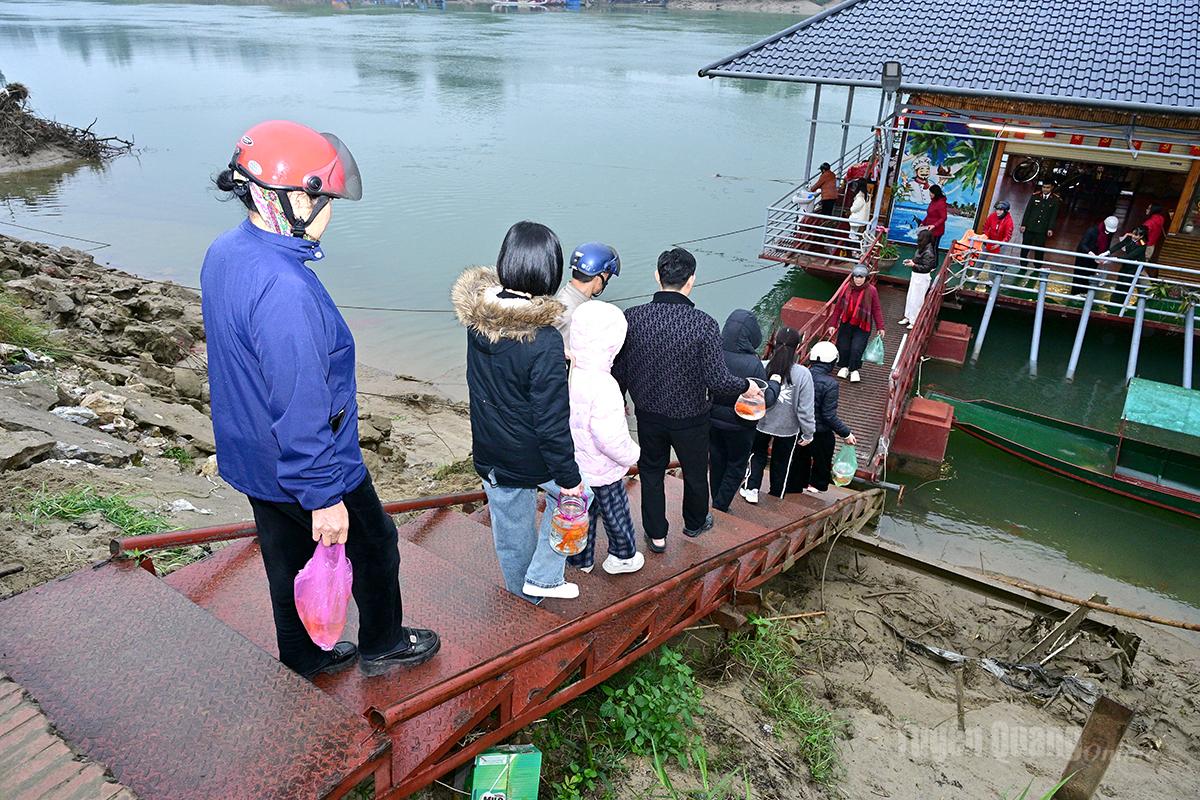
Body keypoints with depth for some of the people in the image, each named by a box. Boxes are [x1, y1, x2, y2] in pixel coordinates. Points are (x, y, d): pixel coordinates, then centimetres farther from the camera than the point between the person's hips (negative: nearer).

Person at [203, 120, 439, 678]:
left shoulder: (224, 253, -2)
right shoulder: (283, 290, -34)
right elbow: (300, 407, -32)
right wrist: (324, 497, -23)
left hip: (251, 458, 9)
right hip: (303, 465, -8)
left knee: (288, 557, 24)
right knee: (373, 545, 16)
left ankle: (304, 655, 45)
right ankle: (382, 645, 38)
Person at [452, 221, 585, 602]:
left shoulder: (477, 317, -11)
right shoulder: (544, 342, -30)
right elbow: (552, 420, -24)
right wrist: (568, 477, -12)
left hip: (489, 453, 5)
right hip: (531, 459, -5)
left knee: (510, 525, 25)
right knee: (573, 495, 26)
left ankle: (521, 586, 49)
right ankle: (543, 577, 29)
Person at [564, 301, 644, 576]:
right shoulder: (603, 386, -32)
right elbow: (611, 438, -29)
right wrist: (631, 454, -10)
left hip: (572, 467, 6)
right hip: (601, 472, -6)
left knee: (583, 513, 25)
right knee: (616, 516, 19)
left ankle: (580, 559, 41)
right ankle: (622, 557, 40)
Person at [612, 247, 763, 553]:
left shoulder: (632, 318, -18)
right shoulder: (704, 325, -25)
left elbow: (619, 371, -9)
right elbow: (718, 381, -25)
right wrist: (746, 386, -3)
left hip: (648, 415, 2)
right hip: (690, 418, -1)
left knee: (651, 472, 23)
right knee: (695, 473, 24)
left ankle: (656, 534, 35)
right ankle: (695, 523, 47)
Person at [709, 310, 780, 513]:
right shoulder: (753, 365, -26)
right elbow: (765, 400, -17)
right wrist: (775, 384, 0)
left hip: (713, 419, 4)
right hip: (739, 425, -4)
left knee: (717, 462, 21)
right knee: (736, 466, 17)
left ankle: (717, 502, 35)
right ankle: (720, 507, 18)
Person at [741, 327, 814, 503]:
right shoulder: (803, 374, -20)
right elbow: (805, 409, -15)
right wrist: (808, 433, -2)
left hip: (760, 423, 1)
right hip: (787, 428, -1)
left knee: (757, 455, 26)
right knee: (782, 462, 21)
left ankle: (751, 489, 20)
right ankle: (777, 496, 35)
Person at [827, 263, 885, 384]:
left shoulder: (871, 290, -9)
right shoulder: (846, 289, -3)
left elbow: (876, 309, -4)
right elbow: (838, 307, 3)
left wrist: (880, 327, -4)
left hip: (862, 326, -2)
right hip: (846, 324, 3)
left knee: (857, 348, -9)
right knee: (843, 347, 4)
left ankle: (854, 370, 14)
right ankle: (844, 367, 30)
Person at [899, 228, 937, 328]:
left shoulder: (928, 252, -24)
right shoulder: (922, 248, 1)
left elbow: (926, 267, -23)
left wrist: (913, 265, -24)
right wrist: (911, 260, 0)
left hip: (922, 278, -9)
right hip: (916, 275, 9)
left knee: (917, 299, 2)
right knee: (910, 297, 20)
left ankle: (915, 321, 14)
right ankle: (908, 317, 36)